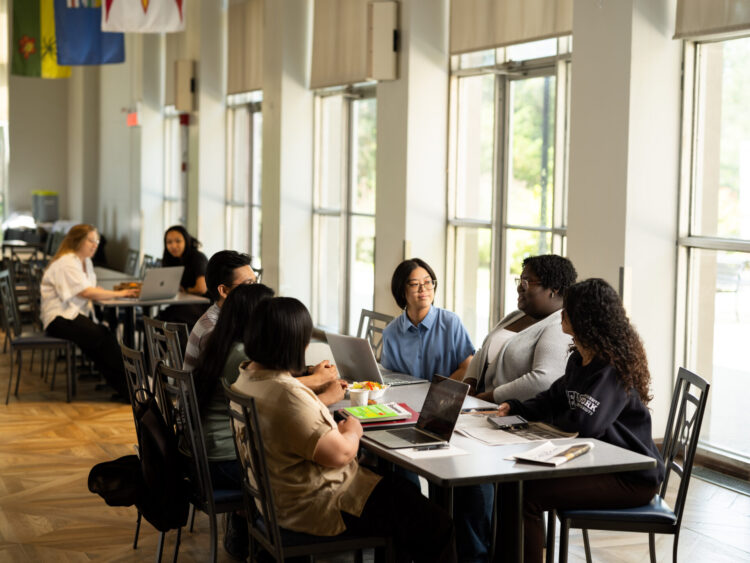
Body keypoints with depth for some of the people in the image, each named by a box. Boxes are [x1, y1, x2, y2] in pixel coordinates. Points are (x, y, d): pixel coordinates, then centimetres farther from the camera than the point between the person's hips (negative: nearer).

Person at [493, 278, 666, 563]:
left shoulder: (613, 367, -21)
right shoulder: (580, 359, 10)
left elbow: (583, 423, -31)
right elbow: (553, 399, 22)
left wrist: (552, 422, -9)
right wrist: (516, 408, 3)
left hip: (630, 477, -10)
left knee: (527, 494, -22)